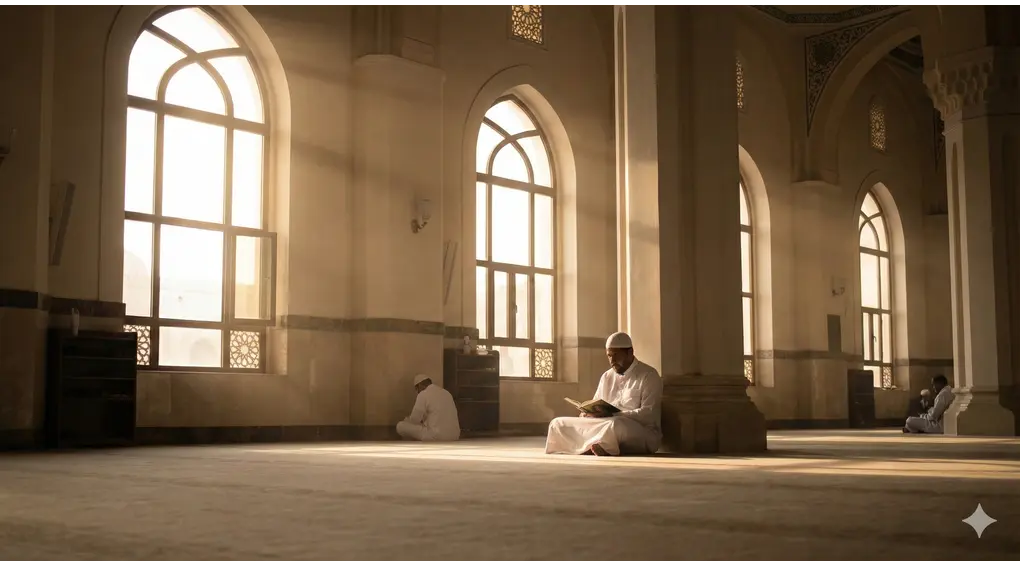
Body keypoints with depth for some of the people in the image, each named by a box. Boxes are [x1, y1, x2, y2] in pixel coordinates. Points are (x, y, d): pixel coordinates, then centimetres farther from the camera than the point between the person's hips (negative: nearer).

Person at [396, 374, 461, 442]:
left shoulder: (423, 395, -7)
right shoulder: (446, 393, 15)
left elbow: (414, 421, -1)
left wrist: (406, 419, 22)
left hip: (436, 437, -8)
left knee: (400, 426, 4)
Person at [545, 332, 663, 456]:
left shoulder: (649, 376, 0)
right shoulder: (607, 377, 21)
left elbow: (649, 414, -12)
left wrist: (612, 414, -21)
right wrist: (588, 412, -5)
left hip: (642, 432, -7)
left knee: (615, 425, -43)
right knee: (558, 423, -9)